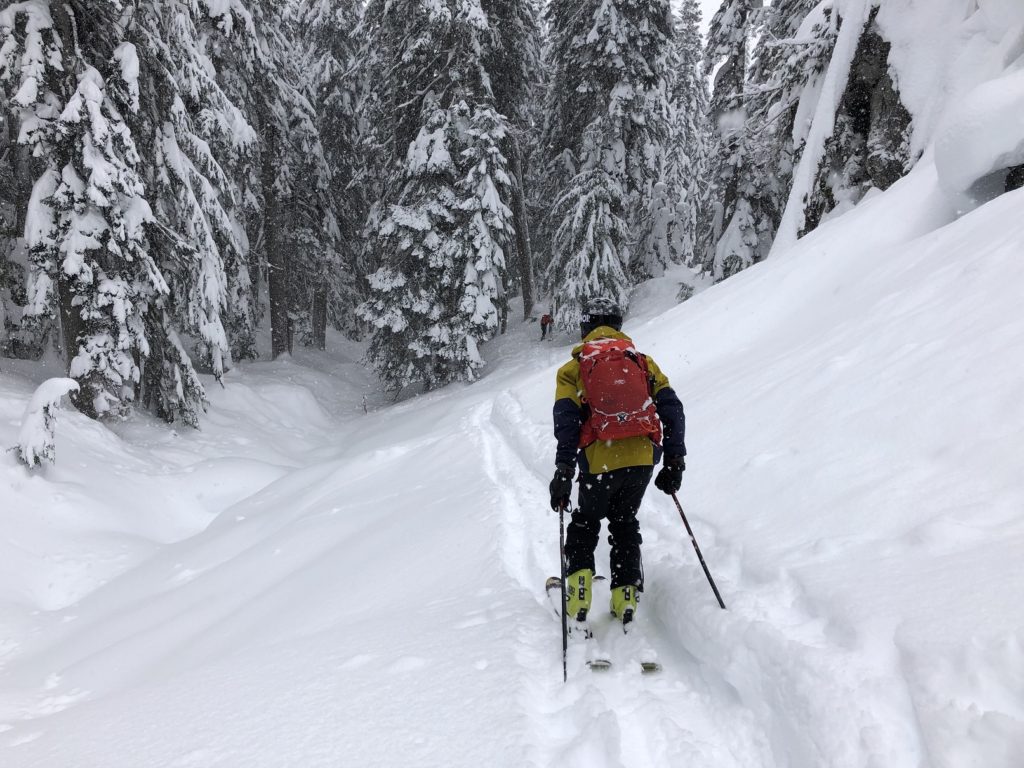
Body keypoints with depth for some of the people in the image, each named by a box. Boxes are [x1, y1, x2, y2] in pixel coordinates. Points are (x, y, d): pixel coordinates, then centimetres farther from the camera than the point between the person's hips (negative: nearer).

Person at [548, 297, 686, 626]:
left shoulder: (574, 368, 6)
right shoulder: (643, 362, 13)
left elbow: (567, 422, -6)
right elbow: (671, 409, 7)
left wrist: (563, 472, -7)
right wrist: (674, 462, 10)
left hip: (600, 463, -2)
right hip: (643, 460, 3)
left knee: (585, 523, 20)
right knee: (625, 523, 24)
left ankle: (579, 591, 6)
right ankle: (626, 594, 17)